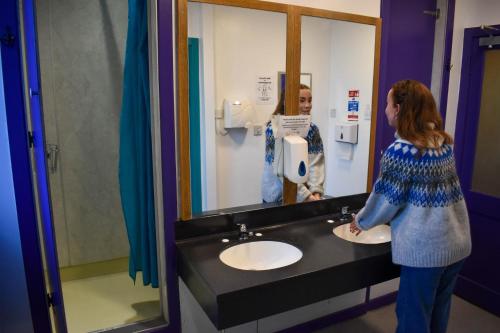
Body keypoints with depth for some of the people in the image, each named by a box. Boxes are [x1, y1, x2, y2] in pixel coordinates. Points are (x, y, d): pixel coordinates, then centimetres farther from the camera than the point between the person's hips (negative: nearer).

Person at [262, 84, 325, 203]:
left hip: (305, 197, 5)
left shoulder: (312, 129, 3)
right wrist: (306, 195, -26)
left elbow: (316, 164, -6)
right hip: (278, 197, -4)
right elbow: (282, 170, -21)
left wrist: (316, 191, -20)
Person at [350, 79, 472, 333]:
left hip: (425, 249, -8)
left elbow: (386, 200, -12)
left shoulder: (400, 150, -19)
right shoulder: (443, 142, 4)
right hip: (457, 243, 8)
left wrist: (361, 221, 6)